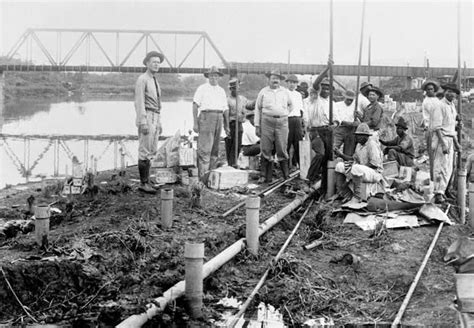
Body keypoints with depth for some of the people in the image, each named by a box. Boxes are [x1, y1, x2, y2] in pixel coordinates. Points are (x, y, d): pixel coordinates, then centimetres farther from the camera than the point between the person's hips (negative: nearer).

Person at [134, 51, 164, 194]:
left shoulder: (155, 81, 19)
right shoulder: (142, 80, -11)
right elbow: (139, 103, -17)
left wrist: (159, 123, 21)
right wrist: (143, 123, -23)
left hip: (154, 119, 9)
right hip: (145, 119, -9)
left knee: (151, 151, 10)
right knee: (145, 152, -8)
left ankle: (146, 180, 15)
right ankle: (143, 183, -4)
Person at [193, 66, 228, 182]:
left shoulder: (221, 91, 20)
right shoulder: (202, 88, 3)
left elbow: (224, 109, 21)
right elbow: (195, 106, -2)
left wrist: (226, 126, 16)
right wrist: (195, 123, -9)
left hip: (218, 119, 6)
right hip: (206, 117, -6)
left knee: (215, 150, 6)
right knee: (204, 149, -13)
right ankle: (203, 177, -16)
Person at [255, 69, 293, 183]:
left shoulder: (285, 92, 13)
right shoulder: (263, 92, 9)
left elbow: (290, 105, 29)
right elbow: (258, 109, 9)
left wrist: (285, 114, 14)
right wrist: (257, 126, 4)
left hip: (282, 122, 1)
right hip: (267, 121, -1)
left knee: (282, 149, -2)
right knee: (266, 149, -2)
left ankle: (286, 176, 5)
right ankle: (265, 176, 1)